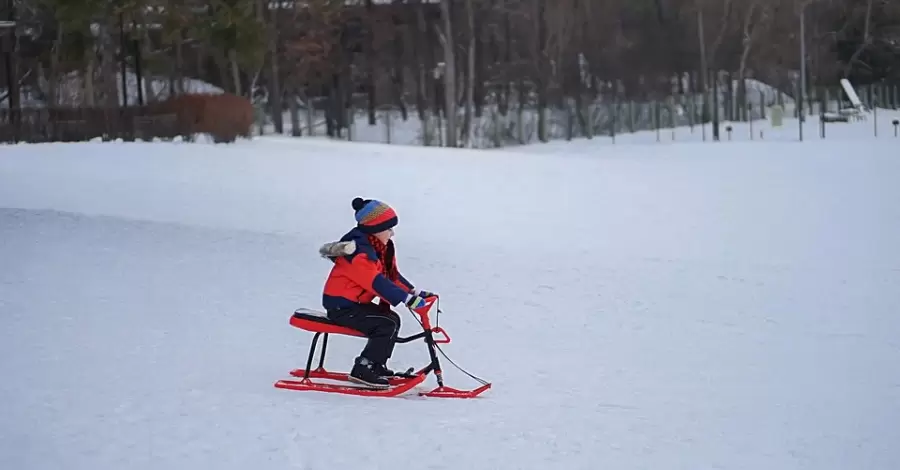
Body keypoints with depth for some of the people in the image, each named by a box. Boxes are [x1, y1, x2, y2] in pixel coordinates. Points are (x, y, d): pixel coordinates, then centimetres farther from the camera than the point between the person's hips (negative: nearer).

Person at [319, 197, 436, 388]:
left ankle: (376, 365, 19)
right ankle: (362, 370, -15)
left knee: (392, 320, 13)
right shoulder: (358, 251, -23)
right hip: (341, 306, -10)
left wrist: (416, 293, 0)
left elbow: (393, 276, 12)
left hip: (355, 303, 10)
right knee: (388, 324, -19)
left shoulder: (380, 248, 9)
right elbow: (376, 282, -31)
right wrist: (407, 299, -35)